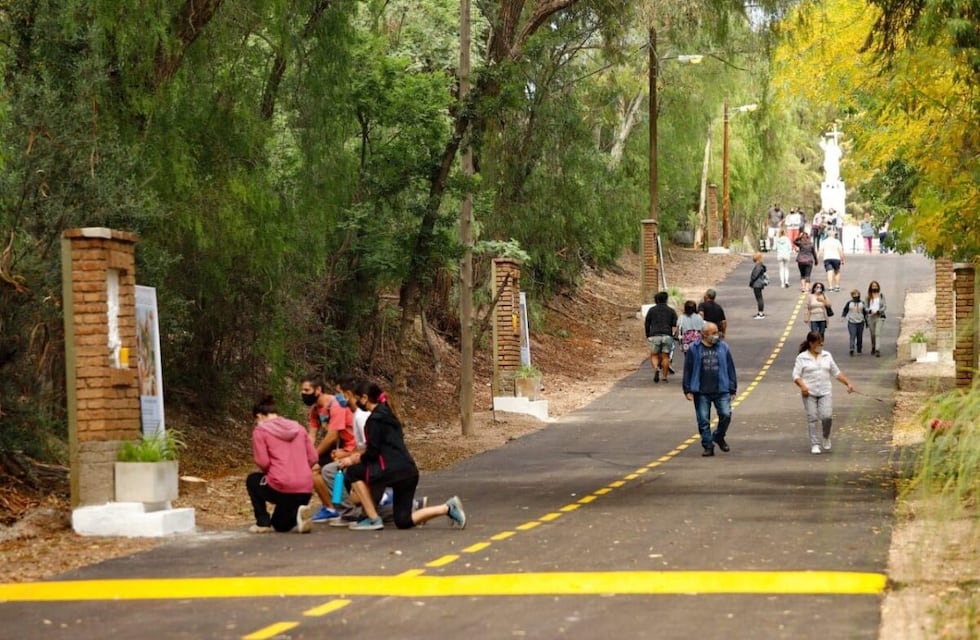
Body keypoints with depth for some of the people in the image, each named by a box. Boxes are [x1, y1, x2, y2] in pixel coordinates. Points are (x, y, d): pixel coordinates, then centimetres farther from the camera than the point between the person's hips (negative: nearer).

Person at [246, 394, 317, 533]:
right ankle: (297, 514, -3)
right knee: (279, 525, 29)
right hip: (305, 489, 5)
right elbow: (313, 458, 11)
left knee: (253, 480, 31)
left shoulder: (260, 430, 1)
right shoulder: (298, 427, 16)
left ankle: (263, 523, 17)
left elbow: (263, 462, -7)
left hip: (281, 487, -5)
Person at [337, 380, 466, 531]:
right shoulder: (387, 413, 19)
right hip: (408, 471, 9)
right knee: (403, 521, 14)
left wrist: (353, 460, 4)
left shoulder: (375, 419, -10)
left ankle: (373, 519, 2)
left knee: (353, 472, 4)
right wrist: (360, 455, 19)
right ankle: (448, 508, 4)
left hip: (395, 471, -9)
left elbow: (373, 452, -12)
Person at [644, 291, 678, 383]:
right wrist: (673, 334, 13)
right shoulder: (671, 311, 11)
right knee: (665, 356, 5)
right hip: (667, 336, 1)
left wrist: (648, 336, 15)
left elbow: (646, 324, 8)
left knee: (654, 355, 6)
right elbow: (675, 325, 3)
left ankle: (656, 368, -20)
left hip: (655, 336, -1)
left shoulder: (651, 310, 9)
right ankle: (664, 376, 3)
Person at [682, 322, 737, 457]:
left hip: (721, 391, 1)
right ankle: (708, 446, 12)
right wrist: (688, 390, -1)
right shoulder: (694, 349, 1)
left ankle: (719, 437, 18)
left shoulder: (723, 347, 7)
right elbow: (688, 370, 3)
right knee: (703, 420, 1)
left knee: (726, 415, -9)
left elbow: (730, 368, 11)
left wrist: (732, 389, 9)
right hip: (701, 392, -1)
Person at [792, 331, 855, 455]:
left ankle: (825, 437, 14)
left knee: (827, 416, -13)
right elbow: (796, 375, -3)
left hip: (825, 392, 2)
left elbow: (836, 373, 19)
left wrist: (848, 383, 9)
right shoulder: (802, 358, 2)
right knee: (812, 419, -3)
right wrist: (802, 385, -21)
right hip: (809, 393, -2)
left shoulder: (827, 356, 14)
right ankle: (815, 444, 7)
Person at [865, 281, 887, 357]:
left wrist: (878, 311, -15)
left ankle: (877, 350, -20)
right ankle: (873, 347, 33)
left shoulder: (881, 296, 3)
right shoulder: (868, 297, 5)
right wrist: (870, 311, -18)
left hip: (879, 316, -2)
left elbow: (885, 306, 0)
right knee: (872, 334, 11)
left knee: (878, 333, -14)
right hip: (871, 317, 2)